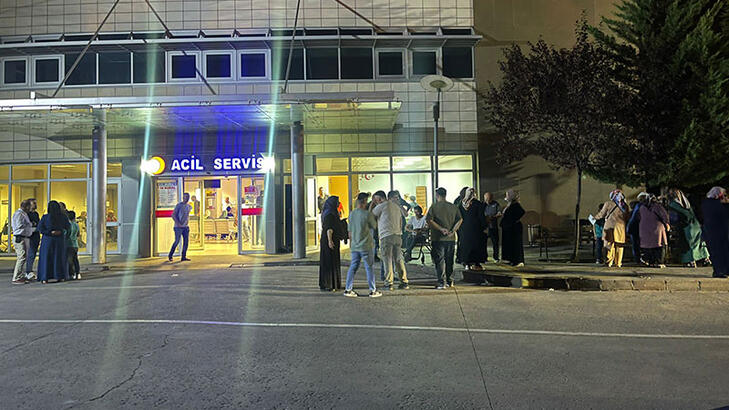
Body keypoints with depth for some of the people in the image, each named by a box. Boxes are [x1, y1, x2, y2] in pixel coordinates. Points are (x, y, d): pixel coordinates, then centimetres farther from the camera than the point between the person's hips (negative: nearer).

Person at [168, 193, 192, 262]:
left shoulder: (189, 206, 13)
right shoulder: (178, 205, -7)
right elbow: (173, 215, -11)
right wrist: (178, 223, -19)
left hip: (185, 227, 6)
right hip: (178, 227, -6)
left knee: (186, 241, -3)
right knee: (177, 241, -7)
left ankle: (183, 257, 0)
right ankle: (170, 256, 8)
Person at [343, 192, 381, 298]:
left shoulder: (352, 214, 5)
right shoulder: (368, 214, -14)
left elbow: (350, 231, 11)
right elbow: (374, 226, 2)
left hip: (355, 245, 5)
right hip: (366, 245, -5)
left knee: (353, 267, 10)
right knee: (369, 267, 2)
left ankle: (348, 289, 10)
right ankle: (373, 290, 8)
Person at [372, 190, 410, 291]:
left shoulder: (384, 205, -1)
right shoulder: (398, 207, 18)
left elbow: (371, 214, 4)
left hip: (386, 236, -5)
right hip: (397, 235, 6)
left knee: (387, 260, -3)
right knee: (399, 259, 9)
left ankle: (389, 283, -4)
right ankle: (404, 282, 11)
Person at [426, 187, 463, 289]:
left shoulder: (434, 207, -5)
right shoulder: (453, 207, 7)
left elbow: (429, 221, -15)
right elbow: (460, 220, 1)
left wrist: (441, 229, -14)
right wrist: (452, 231, -5)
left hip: (438, 238, -4)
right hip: (451, 239, 4)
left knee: (439, 260, -1)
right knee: (449, 260, 15)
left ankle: (442, 283, -6)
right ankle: (450, 281, 24)